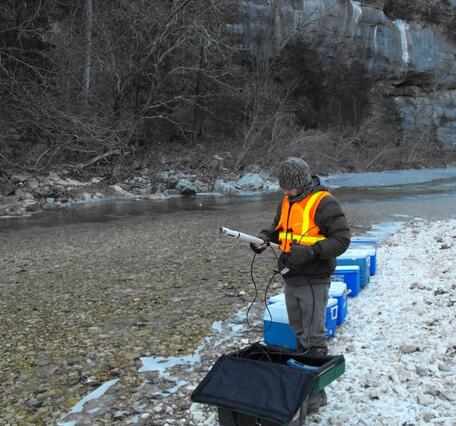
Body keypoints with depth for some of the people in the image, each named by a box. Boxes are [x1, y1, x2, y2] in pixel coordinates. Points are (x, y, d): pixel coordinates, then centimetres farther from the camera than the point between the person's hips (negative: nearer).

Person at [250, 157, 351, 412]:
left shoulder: (324, 202, -16)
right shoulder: (288, 201, 9)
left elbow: (342, 239, -19)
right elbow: (278, 229, 22)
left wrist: (310, 252, -29)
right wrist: (265, 237, 0)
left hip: (314, 281, -8)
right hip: (291, 278, 8)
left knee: (314, 339, -2)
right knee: (299, 334, 20)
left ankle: (317, 392, 9)